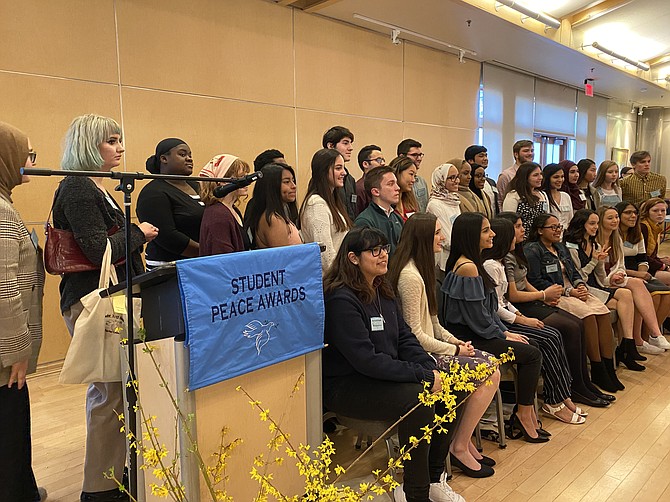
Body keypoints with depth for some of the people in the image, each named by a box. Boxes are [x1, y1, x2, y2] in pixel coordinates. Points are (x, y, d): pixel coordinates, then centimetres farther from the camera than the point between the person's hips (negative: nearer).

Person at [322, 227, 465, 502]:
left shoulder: (382, 291, 10)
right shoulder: (341, 298, -19)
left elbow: (405, 338, 10)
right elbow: (366, 359, -25)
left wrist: (432, 368, -8)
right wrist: (423, 375, -23)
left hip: (385, 375, 9)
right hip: (344, 386, -9)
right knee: (418, 400, -27)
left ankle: (434, 478, 11)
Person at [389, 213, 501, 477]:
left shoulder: (421, 268, 13)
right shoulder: (409, 276, -21)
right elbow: (415, 334, -21)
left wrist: (453, 339, 6)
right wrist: (454, 351, -11)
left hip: (429, 346, 10)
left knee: (491, 363, 5)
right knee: (490, 374, -11)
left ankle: (464, 440, 10)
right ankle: (459, 447, 1)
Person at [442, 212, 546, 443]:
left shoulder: (473, 263, 11)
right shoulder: (467, 267, -21)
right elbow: (477, 316, -20)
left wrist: (505, 331, 9)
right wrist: (503, 336, -8)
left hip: (480, 332, 10)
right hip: (469, 338, -10)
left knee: (533, 346, 9)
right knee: (532, 354, -8)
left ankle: (524, 411, 14)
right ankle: (524, 415, 7)